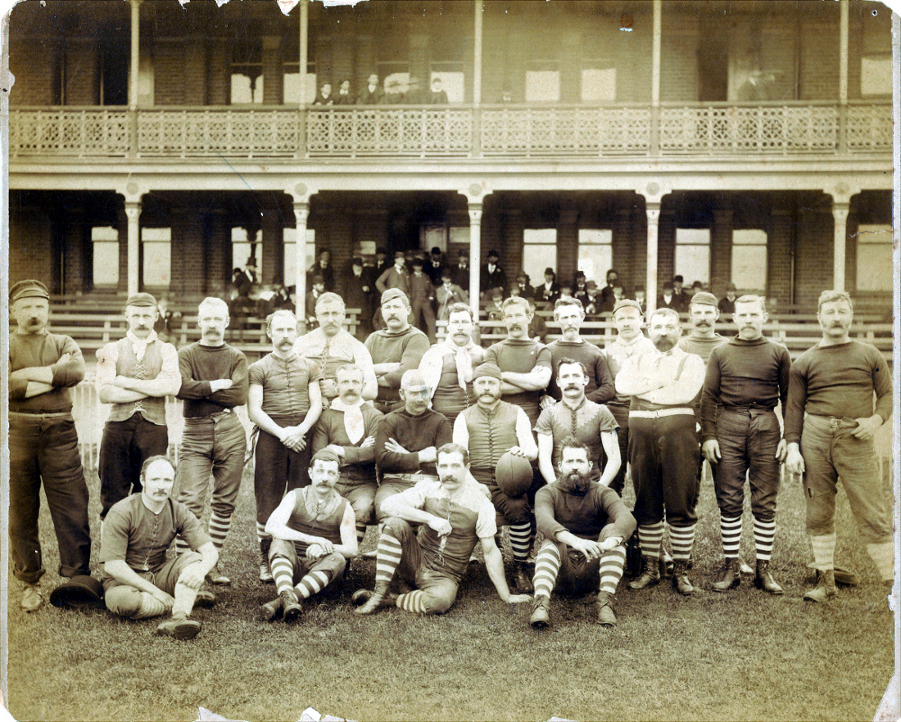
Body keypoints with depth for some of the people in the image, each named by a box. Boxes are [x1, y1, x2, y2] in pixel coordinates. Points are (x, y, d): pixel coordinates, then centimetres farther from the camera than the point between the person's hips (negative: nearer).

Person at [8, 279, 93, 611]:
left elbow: (78, 371, -10)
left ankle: (77, 577, 11)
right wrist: (56, 375, -11)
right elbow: (9, 387, -13)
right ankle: (30, 584, 19)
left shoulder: (64, 344, 13)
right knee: (21, 513, 6)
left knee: (73, 509, 0)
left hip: (60, 434, 1)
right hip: (17, 434, -1)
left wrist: (30, 374, -13)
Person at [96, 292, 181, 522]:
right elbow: (104, 393, -4)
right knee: (112, 497, 2)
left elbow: (172, 386, -9)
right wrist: (153, 388, -6)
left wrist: (127, 382, -7)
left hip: (153, 428, 0)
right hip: (118, 425, 0)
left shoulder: (166, 351, 11)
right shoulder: (112, 350, 11)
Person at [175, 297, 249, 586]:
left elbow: (240, 395, -4)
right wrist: (217, 385, -7)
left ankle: (212, 562, 15)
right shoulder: (186, 354, 11)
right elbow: (180, 387, -10)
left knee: (225, 503, 5)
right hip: (195, 434, -2)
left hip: (230, 432, 2)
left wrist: (200, 389, -5)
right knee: (190, 502, -10)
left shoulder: (237, 358, 14)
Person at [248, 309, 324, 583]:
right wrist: (282, 432, -13)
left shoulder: (309, 367, 15)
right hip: (271, 437, -2)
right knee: (268, 501, -1)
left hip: (303, 437, 2)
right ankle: (266, 560, 8)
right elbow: (254, 411, -2)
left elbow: (316, 405, 7)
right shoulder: (258, 369, 7)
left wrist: (300, 430, -10)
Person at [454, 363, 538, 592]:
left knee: (518, 508, -34)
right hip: (476, 480, 1)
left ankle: (520, 569, -18)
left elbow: (533, 450, 10)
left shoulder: (515, 413, 17)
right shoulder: (464, 418, 18)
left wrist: (524, 452, -16)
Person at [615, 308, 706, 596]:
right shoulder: (637, 360, 20)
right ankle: (650, 569, 13)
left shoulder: (692, 361, 12)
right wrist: (663, 382, -6)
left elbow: (686, 392, -9)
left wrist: (644, 387, -2)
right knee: (646, 504, 4)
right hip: (642, 431, 3)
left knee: (681, 504, -3)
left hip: (678, 430, -2)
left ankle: (681, 571, 6)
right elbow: (622, 384, -1)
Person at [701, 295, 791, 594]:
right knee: (729, 501, 2)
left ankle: (763, 569, 11)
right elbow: (708, 396, 8)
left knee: (765, 503, 2)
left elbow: (789, 397, 9)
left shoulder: (778, 353, 10)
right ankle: (730, 567, 11)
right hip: (728, 426, 0)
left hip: (766, 427, 0)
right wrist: (708, 435, -1)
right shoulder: (720, 353, 10)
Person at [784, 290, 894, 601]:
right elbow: (794, 407, 9)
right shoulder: (805, 362, 10)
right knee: (818, 514, 6)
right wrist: (792, 446, 0)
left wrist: (876, 419, -7)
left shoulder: (870, 356, 11)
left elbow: (887, 394, 13)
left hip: (856, 439, -1)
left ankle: (892, 583, 6)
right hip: (815, 438, 1)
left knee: (873, 516, -4)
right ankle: (825, 581, 17)